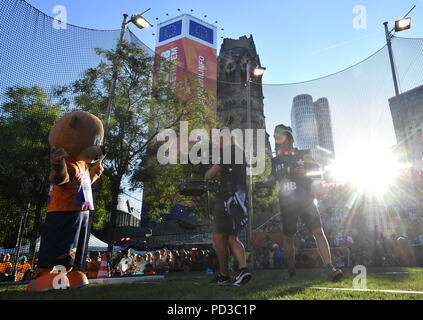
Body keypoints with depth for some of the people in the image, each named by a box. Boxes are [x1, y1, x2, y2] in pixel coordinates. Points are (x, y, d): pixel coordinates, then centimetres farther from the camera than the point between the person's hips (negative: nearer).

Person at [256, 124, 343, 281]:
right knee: (288, 237, 7)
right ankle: (291, 270, 21)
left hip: (305, 201, -2)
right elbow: (272, 180, 16)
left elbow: (317, 168, 2)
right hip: (287, 204, 2)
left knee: (318, 231, -13)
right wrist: (262, 184, -4)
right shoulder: (276, 161, 14)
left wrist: (304, 170, -16)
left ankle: (330, 267, -12)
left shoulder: (303, 155, 7)